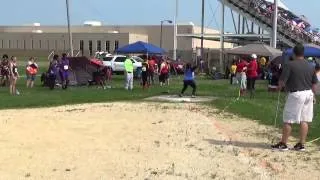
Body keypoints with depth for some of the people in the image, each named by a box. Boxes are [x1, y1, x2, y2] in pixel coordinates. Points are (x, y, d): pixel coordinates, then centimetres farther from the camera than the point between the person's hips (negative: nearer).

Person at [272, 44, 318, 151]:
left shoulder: (290, 65, -11)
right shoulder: (310, 66, 7)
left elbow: (282, 81, -13)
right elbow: (314, 84, 13)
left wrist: (280, 87, 9)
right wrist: (313, 96, 24)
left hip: (296, 94, -6)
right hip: (308, 94, 6)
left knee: (288, 120, 2)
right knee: (304, 120, 10)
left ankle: (283, 144, 8)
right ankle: (301, 144, 14)